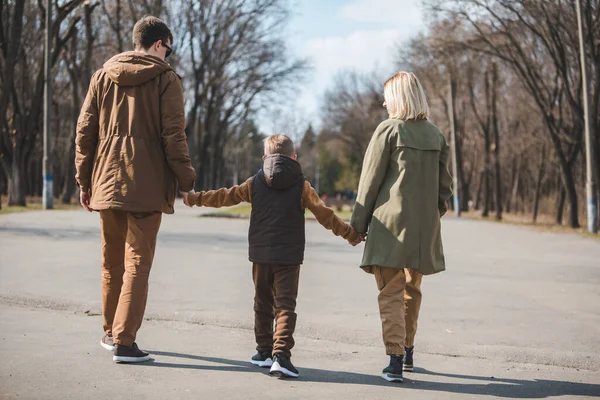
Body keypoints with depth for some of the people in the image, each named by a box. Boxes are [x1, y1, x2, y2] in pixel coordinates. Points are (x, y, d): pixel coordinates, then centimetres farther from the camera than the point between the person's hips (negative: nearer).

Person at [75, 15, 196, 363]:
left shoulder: (103, 76, 11)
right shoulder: (166, 79, -2)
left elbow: (85, 130, 9)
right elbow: (173, 135, -9)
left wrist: (85, 181, 13)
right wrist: (186, 181, -2)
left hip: (107, 182, 5)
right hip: (147, 185, -5)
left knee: (112, 261, 16)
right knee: (137, 262, -2)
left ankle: (111, 332, 28)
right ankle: (124, 341, -6)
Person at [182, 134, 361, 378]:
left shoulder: (255, 183, 5)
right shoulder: (301, 186, 0)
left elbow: (225, 196, 9)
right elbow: (323, 214, -1)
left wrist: (195, 198, 21)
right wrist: (349, 233, 8)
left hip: (261, 255, 2)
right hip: (289, 257, -2)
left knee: (263, 303, 16)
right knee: (285, 305, -3)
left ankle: (264, 351, 22)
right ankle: (281, 353, -17)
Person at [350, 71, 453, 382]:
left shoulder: (389, 129, -6)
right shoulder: (435, 134, 10)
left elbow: (370, 181, -6)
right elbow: (444, 185, 11)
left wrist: (358, 223, 1)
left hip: (390, 222, -5)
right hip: (425, 227, 6)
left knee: (390, 292, -3)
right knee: (412, 290, 19)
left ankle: (395, 359, -12)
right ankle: (408, 351, 32)